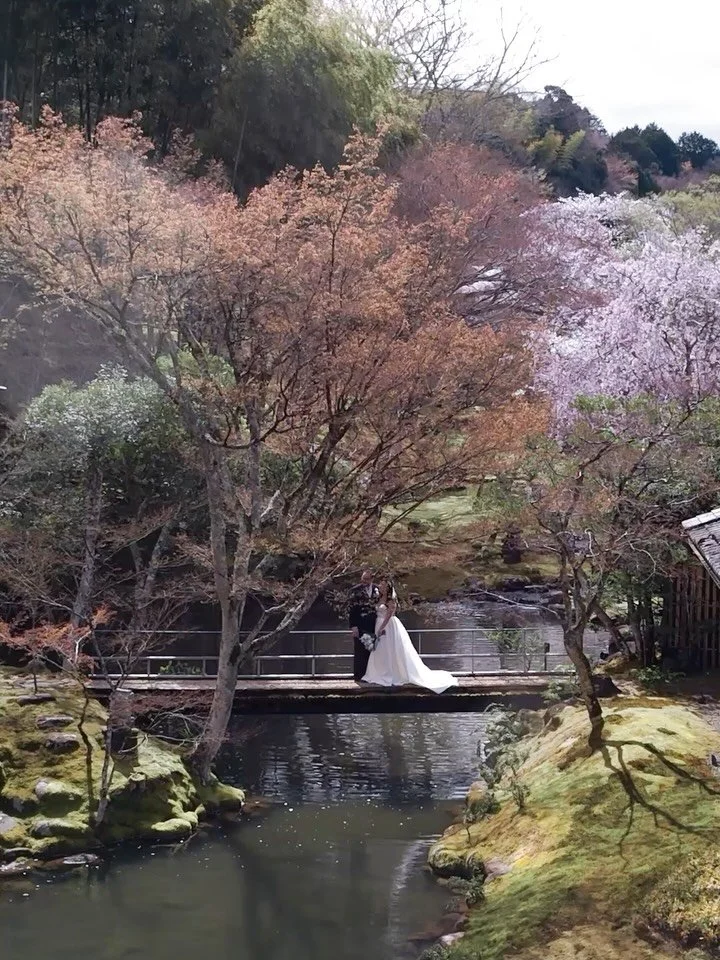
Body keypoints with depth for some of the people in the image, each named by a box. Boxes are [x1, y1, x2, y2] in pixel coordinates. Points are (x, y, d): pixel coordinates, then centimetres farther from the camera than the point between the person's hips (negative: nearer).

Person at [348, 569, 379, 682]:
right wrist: (353, 626, -12)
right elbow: (352, 609, -6)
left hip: (373, 626, 4)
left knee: (371, 651, 5)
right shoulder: (355, 590, -3)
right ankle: (359, 675, 3)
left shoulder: (376, 590, 9)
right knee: (359, 652, -2)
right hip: (360, 626, -4)